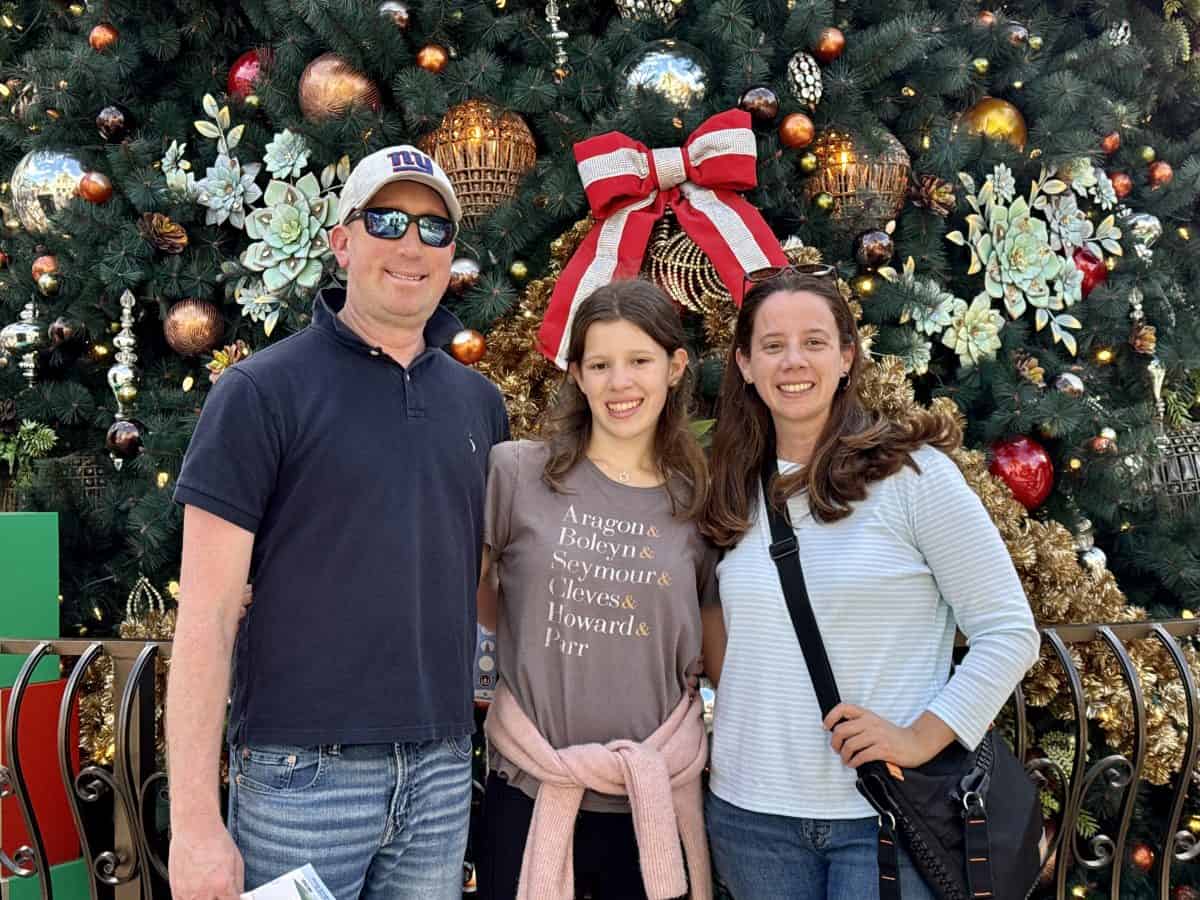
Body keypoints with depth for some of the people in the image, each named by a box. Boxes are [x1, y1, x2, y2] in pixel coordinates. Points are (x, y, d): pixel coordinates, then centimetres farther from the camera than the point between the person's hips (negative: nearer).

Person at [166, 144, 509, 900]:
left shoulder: (480, 403, 8)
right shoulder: (263, 391, -7)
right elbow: (207, 613, -10)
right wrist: (194, 819, -13)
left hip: (444, 771, 5)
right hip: (303, 772, -4)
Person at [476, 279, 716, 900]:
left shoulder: (697, 503, 3)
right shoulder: (517, 473, -5)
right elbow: (469, 591, 8)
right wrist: (548, 639, -1)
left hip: (653, 800, 2)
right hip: (527, 790, -1)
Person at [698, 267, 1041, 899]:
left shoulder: (911, 472, -8)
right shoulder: (735, 494, 6)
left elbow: (1009, 632, -7)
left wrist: (922, 738, -15)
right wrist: (735, 704, 5)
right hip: (749, 810, 4)